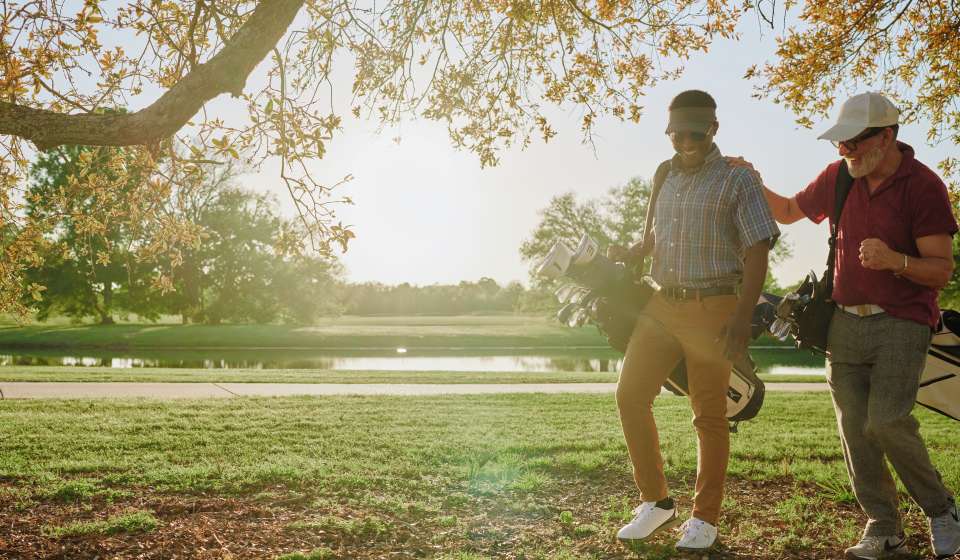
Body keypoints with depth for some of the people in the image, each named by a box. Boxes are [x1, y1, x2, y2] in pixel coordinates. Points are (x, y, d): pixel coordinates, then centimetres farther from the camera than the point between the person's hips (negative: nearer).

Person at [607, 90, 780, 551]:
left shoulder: (737, 180, -2)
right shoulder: (666, 179, 15)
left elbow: (757, 251, -8)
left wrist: (743, 315, -18)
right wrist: (627, 254, 9)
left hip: (712, 309, -5)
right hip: (663, 305, 6)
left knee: (709, 415, 2)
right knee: (630, 395, -1)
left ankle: (705, 519, 17)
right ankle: (657, 502, 15)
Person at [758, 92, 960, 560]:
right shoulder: (838, 177, 5)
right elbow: (788, 211, 21)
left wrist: (895, 260, -30)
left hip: (901, 324, -5)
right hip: (845, 323, 5)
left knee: (886, 422, -15)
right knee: (854, 428, 3)